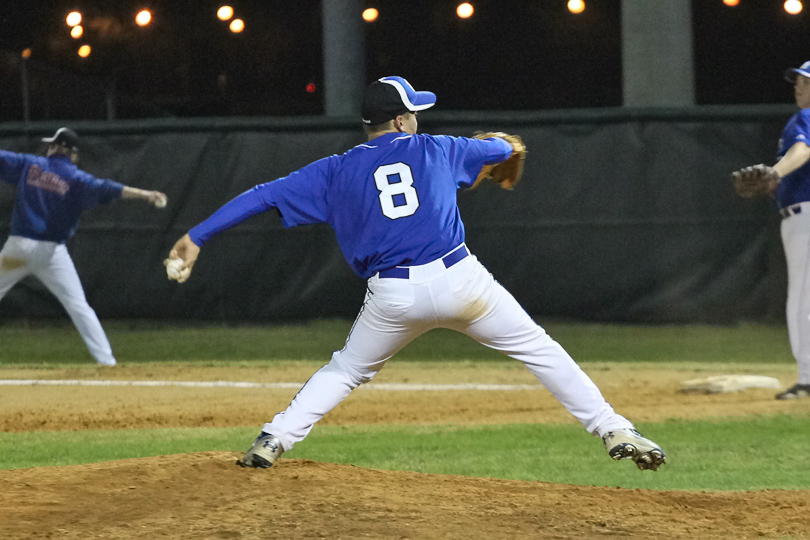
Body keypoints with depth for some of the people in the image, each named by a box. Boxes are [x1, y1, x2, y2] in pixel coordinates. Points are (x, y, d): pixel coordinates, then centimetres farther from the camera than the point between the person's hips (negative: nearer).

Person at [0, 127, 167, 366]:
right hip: (52, 252, 0)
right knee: (78, 306, 2)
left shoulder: (29, 165, 4)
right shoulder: (76, 178, -1)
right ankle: (106, 360, -5)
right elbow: (106, 189, -16)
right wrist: (144, 194, -23)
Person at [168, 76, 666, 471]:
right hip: (461, 279, -1)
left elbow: (265, 196, 6)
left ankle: (274, 440, 11)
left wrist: (197, 237, 9)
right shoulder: (434, 149, 12)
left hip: (392, 296, 1)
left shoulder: (336, 172, 11)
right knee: (540, 350, 11)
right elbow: (501, 148, 28)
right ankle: (615, 431, 4)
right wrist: (499, 143, 54)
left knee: (346, 370, 24)